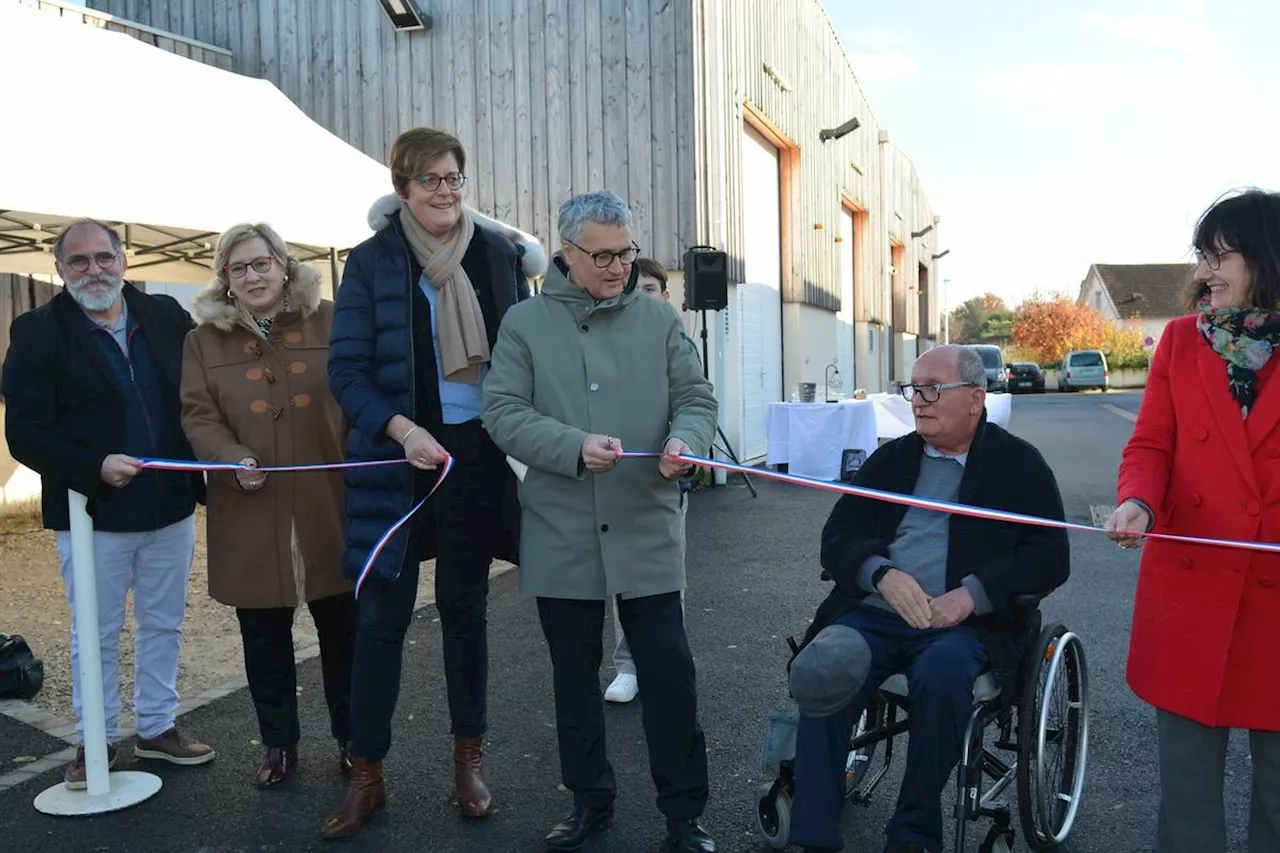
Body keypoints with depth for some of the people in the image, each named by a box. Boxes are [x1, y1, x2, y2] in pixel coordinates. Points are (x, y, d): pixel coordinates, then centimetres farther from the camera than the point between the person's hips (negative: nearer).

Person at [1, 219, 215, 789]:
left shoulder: (167, 318, 3)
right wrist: (95, 468, -22)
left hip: (172, 507, 3)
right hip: (92, 513, -3)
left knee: (164, 625, 15)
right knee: (96, 634, 10)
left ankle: (157, 728, 31)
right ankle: (97, 743, 26)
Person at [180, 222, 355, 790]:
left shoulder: (329, 322, 2)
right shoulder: (206, 339, 6)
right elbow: (199, 415, 0)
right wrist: (234, 458, -19)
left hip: (329, 508, -1)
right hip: (251, 517, 1)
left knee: (342, 630, 10)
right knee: (264, 637, 12)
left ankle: (351, 739, 28)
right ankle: (278, 745, 30)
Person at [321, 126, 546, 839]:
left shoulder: (501, 254, 3)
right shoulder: (372, 262, -4)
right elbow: (347, 370, -6)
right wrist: (402, 429, -21)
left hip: (479, 457, 2)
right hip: (399, 458, -1)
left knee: (465, 608, 13)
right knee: (381, 617, 1)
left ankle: (470, 760, 26)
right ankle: (367, 775, 16)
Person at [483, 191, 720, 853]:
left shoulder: (659, 319, 6)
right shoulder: (525, 322, 1)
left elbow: (696, 398, 6)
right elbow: (503, 412, -6)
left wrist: (684, 439, -17)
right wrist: (575, 447, -21)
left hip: (647, 531, 0)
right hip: (561, 534, 0)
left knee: (669, 674, 2)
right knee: (575, 676, 14)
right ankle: (590, 799, 33)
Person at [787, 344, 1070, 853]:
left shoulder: (1019, 464, 8)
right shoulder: (891, 458, 17)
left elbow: (1050, 558, 0)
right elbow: (838, 537, 11)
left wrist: (973, 593, -16)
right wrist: (883, 574, -11)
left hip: (964, 623, -2)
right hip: (875, 614, 3)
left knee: (941, 674, -35)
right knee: (822, 672, -26)